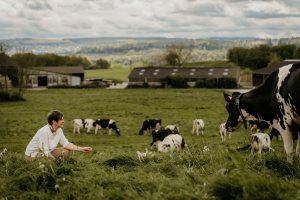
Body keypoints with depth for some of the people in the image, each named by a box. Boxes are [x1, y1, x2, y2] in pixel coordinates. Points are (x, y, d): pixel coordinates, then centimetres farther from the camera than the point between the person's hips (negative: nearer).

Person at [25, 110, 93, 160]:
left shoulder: (59, 130, -5)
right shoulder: (44, 131, -29)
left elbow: (66, 144, -1)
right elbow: (45, 152, -27)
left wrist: (82, 149, -8)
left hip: (46, 152, 9)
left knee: (66, 151, -3)